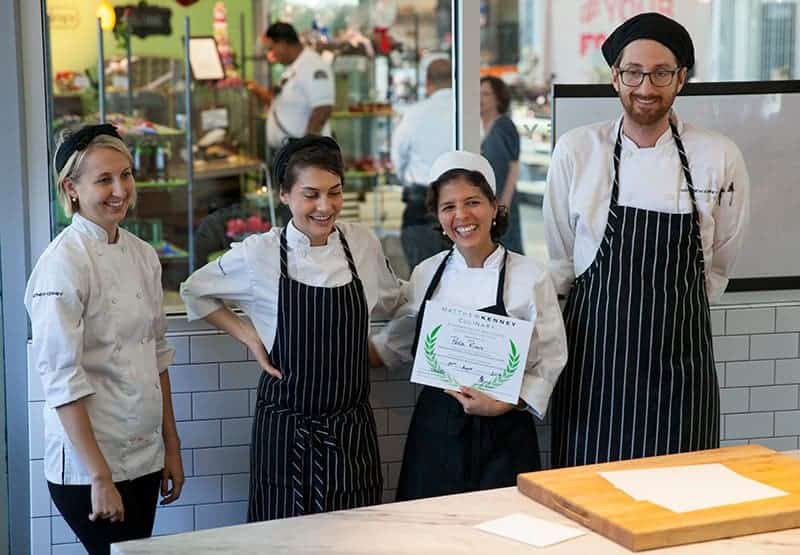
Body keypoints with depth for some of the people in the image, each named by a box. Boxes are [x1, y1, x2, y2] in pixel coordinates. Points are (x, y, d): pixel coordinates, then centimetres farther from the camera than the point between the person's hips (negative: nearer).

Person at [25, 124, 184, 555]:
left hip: (144, 457, 7)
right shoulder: (63, 264, -15)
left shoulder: (143, 255, 7)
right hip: (86, 464, -7)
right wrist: (100, 478, -18)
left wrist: (171, 449, 13)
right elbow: (61, 379, -18)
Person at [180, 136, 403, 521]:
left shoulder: (363, 243, 0)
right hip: (286, 428, -2)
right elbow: (195, 292, 8)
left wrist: (358, 346, 7)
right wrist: (248, 336, -1)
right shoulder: (259, 254, -7)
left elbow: (388, 304, 19)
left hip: (352, 427, 2)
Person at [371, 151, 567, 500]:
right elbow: (395, 347, 14)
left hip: (501, 438, -2)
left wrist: (503, 404, -16)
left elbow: (549, 364, -3)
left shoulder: (529, 277, -5)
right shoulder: (426, 274, 4)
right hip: (435, 432, 3)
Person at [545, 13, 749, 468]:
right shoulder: (577, 152, -3)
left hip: (680, 358, 1)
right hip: (595, 356, 0)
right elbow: (559, 262, 7)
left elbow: (718, 266, 11)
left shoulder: (720, 157, -2)